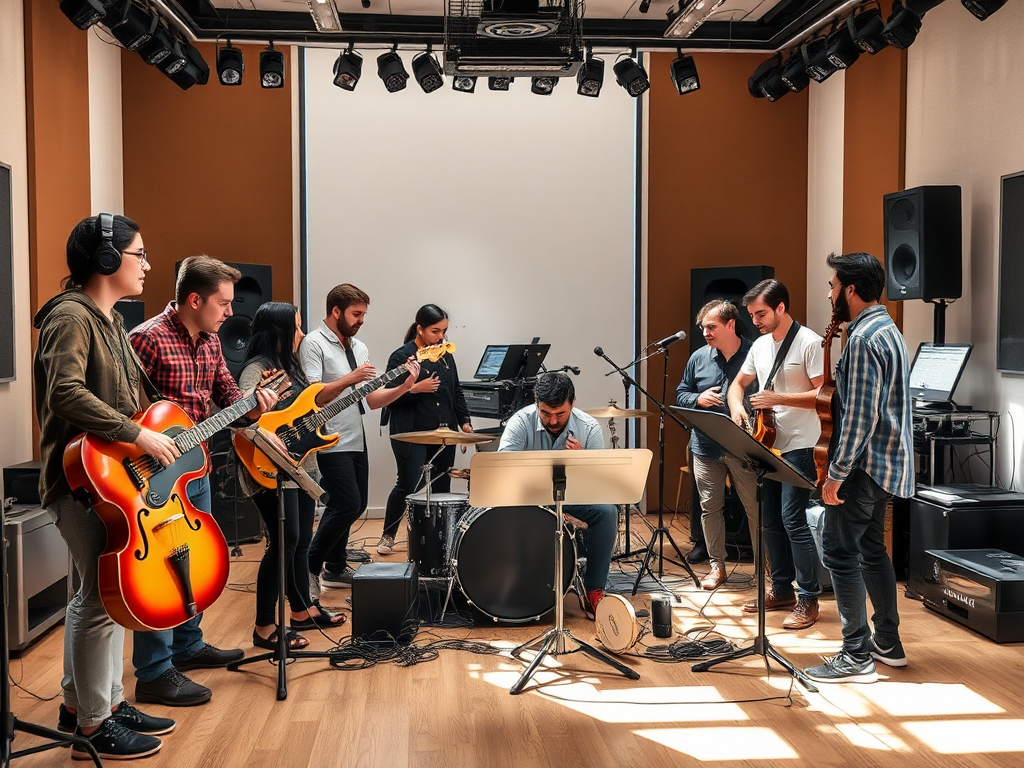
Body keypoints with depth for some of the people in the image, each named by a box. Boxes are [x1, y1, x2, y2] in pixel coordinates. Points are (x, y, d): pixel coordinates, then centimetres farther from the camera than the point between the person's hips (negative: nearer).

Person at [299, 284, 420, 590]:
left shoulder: (359, 347, 14)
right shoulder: (314, 343, -10)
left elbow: (371, 399, 12)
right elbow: (311, 396, -20)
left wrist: (404, 387, -3)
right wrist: (350, 379, -27)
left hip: (356, 441, 8)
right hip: (329, 442, -8)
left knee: (355, 505, 12)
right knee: (348, 506, -13)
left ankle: (335, 568, 26)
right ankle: (310, 566, 3)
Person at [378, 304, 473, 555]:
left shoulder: (445, 355, 11)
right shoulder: (401, 357, -8)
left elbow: (456, 390, 17)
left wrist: (464, 421, 8)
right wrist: (416, 389, -22)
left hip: (444, 431, 6)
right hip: (412, 433, -6)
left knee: (442, 487, 7)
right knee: (408, 486, -3)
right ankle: (388, 535, 16)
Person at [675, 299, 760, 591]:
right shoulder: (699, 358, 4)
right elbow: (681, 394, 13)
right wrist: (698, 399, -8)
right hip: (706, 447, 4)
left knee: (755, 507, 4)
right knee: (710, 507, 9)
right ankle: (717, 566, 22)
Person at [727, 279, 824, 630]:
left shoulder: (809, 342, -12)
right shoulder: (760, 345, 11)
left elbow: (824, 394, -17)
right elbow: (738, 384, 21)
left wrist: (779, 399, -21)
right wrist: (737, 407, 0)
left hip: (798, 446, -8)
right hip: (766, 443, 8)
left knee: (792, 519, -10)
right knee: (770, 518, 11)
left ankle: (809, 599, -1)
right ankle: (782, 590, 23)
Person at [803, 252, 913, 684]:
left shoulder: (863, 338, -19)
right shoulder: (887, 329, 14)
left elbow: (860, 416, -23)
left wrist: (837, 472, -20)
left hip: (864, 462, -11)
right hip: (886, 460, 11)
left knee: (839, 552, -6)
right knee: (871, 550, 17)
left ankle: (857, 657, -3)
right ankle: (888, 643, 25)